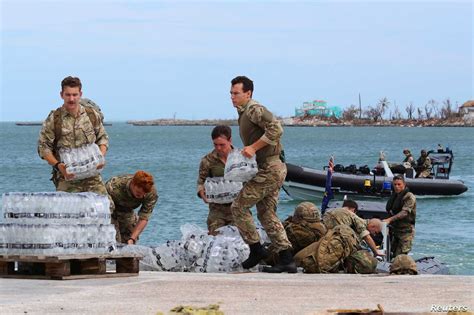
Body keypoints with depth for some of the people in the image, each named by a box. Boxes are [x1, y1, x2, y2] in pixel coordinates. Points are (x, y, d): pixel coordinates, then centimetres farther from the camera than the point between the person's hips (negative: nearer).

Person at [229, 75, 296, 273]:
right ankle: (287, 260, 8)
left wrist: (253, 147, -23)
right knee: (267, 214, 11)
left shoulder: (254, 110, -12)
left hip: (269, 169, -11)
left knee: (239, 207, -5)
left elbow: (276, 129, -26)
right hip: (273, 169, 11)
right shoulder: (244, 113, 20)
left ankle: (256, 250, 1)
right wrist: (245, 152, 11)